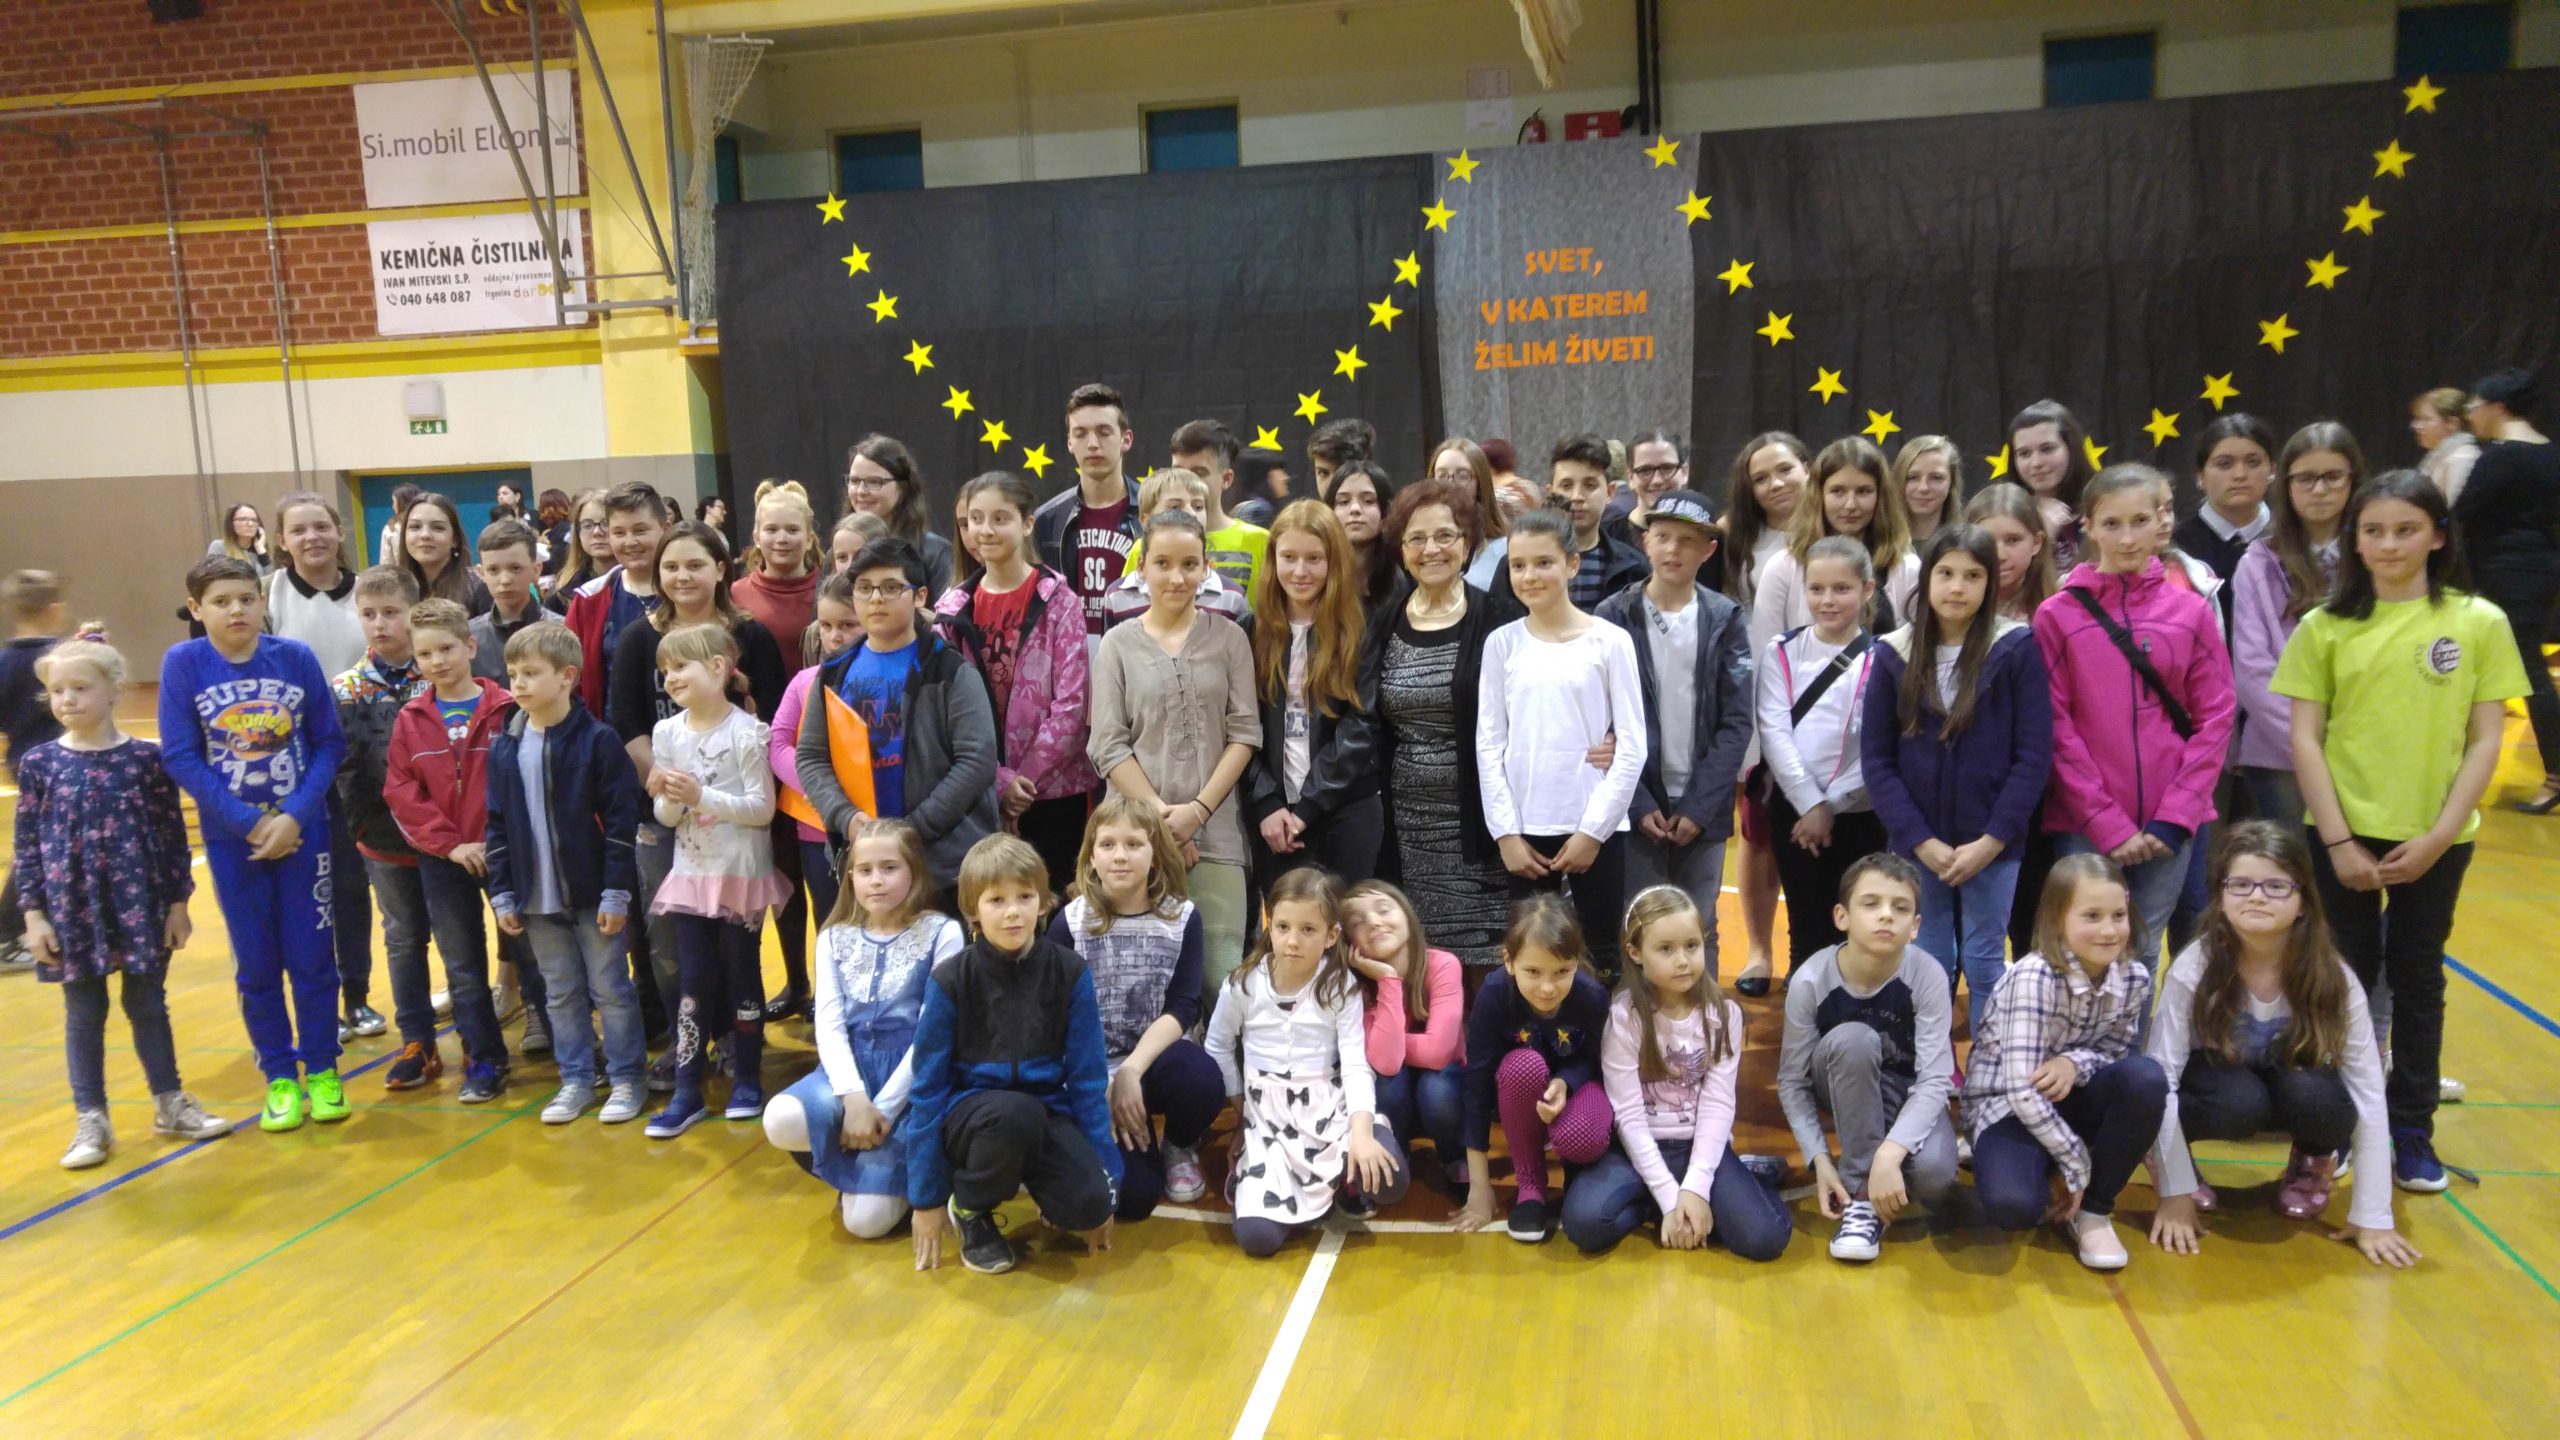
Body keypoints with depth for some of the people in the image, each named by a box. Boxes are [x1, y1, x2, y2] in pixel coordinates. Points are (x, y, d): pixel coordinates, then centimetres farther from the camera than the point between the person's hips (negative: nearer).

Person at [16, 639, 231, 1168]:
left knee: (149, 1005, 11)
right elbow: (26, 843, 1)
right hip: (73, 907, 0)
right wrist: (33, 913, -3)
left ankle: (170, 1103, 25)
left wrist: (178, 902, 0)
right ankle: (91, 1120, 19)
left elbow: (173, 833, 0)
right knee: (84, 1014, 9)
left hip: (142, 904, 0)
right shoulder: (38, 764, -2)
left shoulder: (146, 758, -4)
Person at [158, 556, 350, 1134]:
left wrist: (295, 815, -14)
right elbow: (180, 758, -9)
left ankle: (322, 1069, 20)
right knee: (256, 965, 9)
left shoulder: (295, 656, -7)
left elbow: (330, 742, -4)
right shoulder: (183, 662, -8)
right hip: (231, 838, 0)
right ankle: (279, 1076, 22)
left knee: (312, 957, 5)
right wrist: (249, 821, -14)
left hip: (303, 828, 0)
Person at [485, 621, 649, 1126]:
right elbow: (497, 824, 9)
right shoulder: (504, 747, 4)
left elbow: (621, 820, -12)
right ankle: (576, 1079, 25)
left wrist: (616, 892, -13)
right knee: (561, 993, 14)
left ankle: (627, 1079, 16)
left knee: (611, 989, 4)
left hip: (593, 892, -5)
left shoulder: (597, 740, -11)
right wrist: (502, 893, 5)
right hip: (537, 896, 5)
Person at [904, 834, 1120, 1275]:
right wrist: (926, 1197, -5)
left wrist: (1106, 1180, -2)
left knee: (1090, 1203, -26)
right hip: (969, 1110, -1)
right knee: (1016, 1112, -36)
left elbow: (1088, 1078, -2)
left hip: (1045, 1112, 1)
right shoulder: (950, 980, -11)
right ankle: (971, 1209, -6)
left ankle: (1032, 1171, 9)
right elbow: (928, 1086, -5)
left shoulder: (1070, 973, -6)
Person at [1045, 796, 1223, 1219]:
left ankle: (1181, 1148, 2)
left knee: (1202, 1081, -35)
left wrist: (1131, 1071, -23)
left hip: (1156, 1059, 1)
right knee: (1132, 1195, -21)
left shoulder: (1182, 917, -2)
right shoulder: (1069, 923, -5)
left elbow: (1184, 1007, -9)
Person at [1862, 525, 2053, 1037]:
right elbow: (1876, 757, -1)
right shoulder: (1894, 654, 0)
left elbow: (2035, 754, -6)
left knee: (1985, 964, 6)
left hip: (1993, 844, -2)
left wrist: (1992, 840, -12)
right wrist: (1919, 839, -9)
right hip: (1916, 843, 2)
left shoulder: (2017, 649, -5)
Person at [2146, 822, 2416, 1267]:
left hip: (2295, 1083, 2)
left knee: (2313, 1096, -34)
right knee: (2241, 1101, -36)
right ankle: (2168, 1155, -3)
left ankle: (2314, 1161, 2)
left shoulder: (2333, 979, -23)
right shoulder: (2192, 970, -28)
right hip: (2218, 1079, -1)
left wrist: (2372, 1215, -19)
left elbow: (2369, 1093, -19)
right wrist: (2175, 1194, -26)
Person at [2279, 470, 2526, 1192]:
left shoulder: (2480, 623, -1)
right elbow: (2305, 738, -3)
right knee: (2347, 977, 9)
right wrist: (2338, 839, -10)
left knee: (2418, 980, 12)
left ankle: (2412, 1130, 24)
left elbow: (2486, 740, -2)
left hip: (2436, 839, 0)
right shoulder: (2325, 627, -2)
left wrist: (2438, 836, -9)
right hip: (2345, 834, 0)